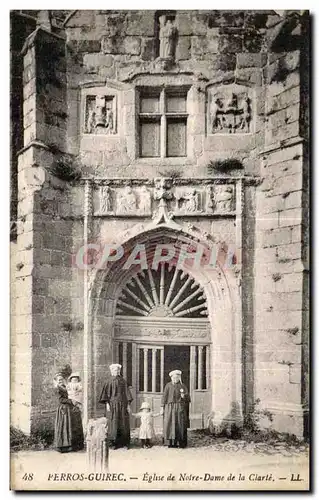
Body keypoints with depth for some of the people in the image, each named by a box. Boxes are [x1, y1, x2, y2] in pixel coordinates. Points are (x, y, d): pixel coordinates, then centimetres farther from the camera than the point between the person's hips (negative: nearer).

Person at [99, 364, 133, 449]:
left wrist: (128, 405, 4)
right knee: (114, 422, -5)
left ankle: (124, 442, 7)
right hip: (114, 404, -2)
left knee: (124, 423, 1)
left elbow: (127, 394, 9)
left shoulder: (123, 381, 10)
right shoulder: (110, 382, 5)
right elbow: (107, 394, 0)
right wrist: (107, 404, -10)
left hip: (123, 404, 2)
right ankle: (114, 442, -1)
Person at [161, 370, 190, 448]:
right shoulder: (168, 385, 8)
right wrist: (162, 407, 0)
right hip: (170, 407, 0)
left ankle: (181, 443, 1)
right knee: (170, 424, -5)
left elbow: (188, 397, 6)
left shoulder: (183, 386, 9)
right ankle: (171, 443, -2)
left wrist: (183, 396, -17)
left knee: (180, 425, -4)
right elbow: (164, 397, 6)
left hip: (180, 407, 0)